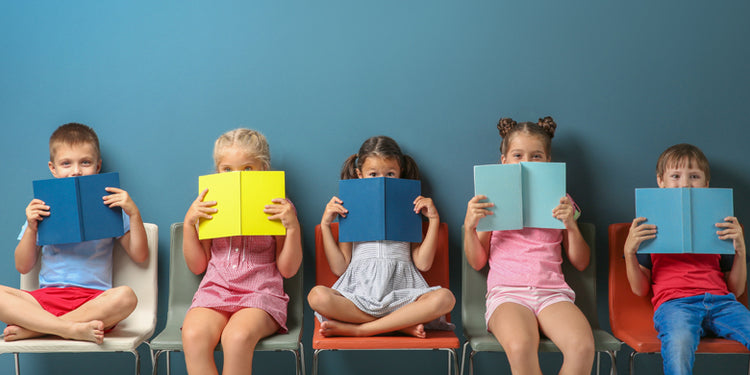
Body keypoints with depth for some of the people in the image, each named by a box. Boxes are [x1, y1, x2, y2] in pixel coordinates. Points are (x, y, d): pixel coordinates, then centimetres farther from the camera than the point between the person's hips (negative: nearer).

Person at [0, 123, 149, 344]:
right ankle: (74, 329, -34)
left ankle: (32, 329, -26)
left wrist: (134, 214, -5)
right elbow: (23, 267, 12)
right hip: (46, 297, 1)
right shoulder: (43, 209, 12)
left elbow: (140, 256, 6)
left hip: (94, 300, -1)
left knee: (125, 296, -35)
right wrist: (31, 228, -3)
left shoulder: (109, 206, 10)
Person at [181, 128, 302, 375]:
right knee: (192, 335, -32)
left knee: (237, 336, -36)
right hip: (215, 290, 3)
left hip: (260, 293, -2)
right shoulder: (211, 209, 12)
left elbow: (288, 269, 2)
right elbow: (197, 266, 13)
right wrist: (189, 223, 1)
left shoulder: (277, 209, 6)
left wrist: (293, 226, -11)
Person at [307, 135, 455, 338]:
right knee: (317, 295, -32)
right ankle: (401, 325, -23)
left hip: (401, 292, 1)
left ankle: (358, 330, -26)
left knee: (445, 298, -32)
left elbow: (422, 263, 7)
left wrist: (434, 220, 5)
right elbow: (340, 268, 10)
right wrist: (325, 224, 5)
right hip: (359, 290, 0)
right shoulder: (352, 213, 17)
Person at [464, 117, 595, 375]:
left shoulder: (559, 202, 17)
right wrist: (469, 226, -3)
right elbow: (477, 262, 14)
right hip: (506, 292, -1)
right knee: (520, 347, -37)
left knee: (582, 346, -32)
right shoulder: (493, 201, 15)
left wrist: (571, 225, 0)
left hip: (552, 292, 2)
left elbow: (581, 263, 16)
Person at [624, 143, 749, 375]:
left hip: (721, 301, 3)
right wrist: (629, 251, -1)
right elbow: (640, 289, 14)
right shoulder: (650, 228, 18)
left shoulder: (718, 226, 24)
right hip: (674, 302, -3)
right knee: (679, 343, -39)